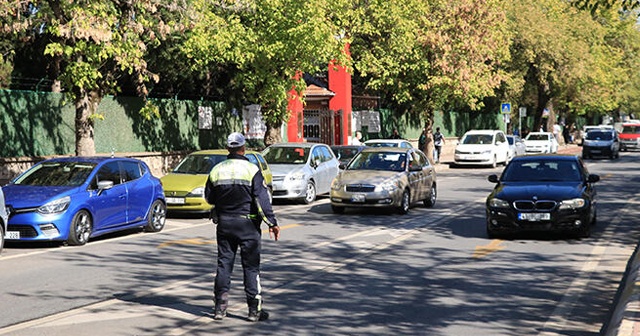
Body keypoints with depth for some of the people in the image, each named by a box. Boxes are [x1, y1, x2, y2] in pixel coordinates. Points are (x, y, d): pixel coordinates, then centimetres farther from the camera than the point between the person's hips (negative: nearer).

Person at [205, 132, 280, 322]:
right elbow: (262, 200, -15)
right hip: (247, 224, -4)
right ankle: (254, 310, 4)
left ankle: (220, 307, 12)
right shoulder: (252, 170, -10)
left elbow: (209, 198, 13)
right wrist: (272, 223, -14)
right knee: (251, 266, 2)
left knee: (224, 264, 11)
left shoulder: (216, 171, 3)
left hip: (224, 223, 4)